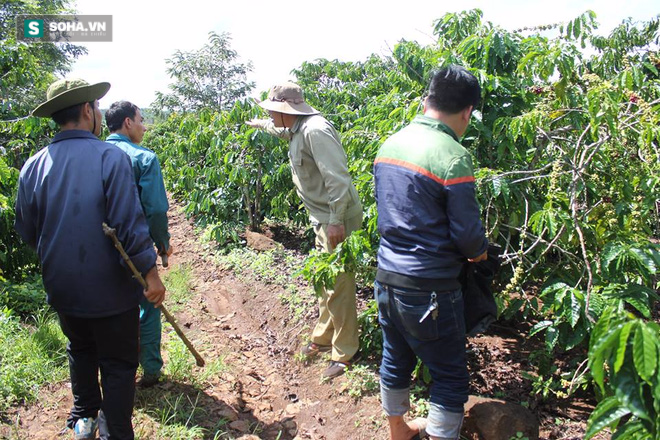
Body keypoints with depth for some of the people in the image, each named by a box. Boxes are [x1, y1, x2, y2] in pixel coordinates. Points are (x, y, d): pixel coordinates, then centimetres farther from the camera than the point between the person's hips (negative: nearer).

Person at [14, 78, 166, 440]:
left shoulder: (33, 166, -3)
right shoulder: (111, 157, -19)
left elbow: (26, 232, 6)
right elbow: (130, 224, -22)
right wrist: (150, 272, -13)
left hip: (62, 287, 6)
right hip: (109, 288, -5)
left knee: (80, 350, 28)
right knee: (118, 363, 12)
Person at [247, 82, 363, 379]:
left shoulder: (315, 131, -21)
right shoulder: (297, 130, 12)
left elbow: (337, 177, -26)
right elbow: (281, 129, 39)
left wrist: (336, 221, -26)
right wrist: (259, 124, 57)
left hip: (337, 220, -10)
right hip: (323, 220, 10)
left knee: (338, 285, -3)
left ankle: (345, 353, 11)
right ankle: (323, 337, 36)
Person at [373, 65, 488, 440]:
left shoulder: (389, 144, 4)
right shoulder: (453, 156, -19)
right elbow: (467, 235, -14)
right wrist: (480, 250, 6)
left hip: (387, 279, 8)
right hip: (429, 289, -7)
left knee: (396, 362, 24)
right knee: (450, 378, 11)